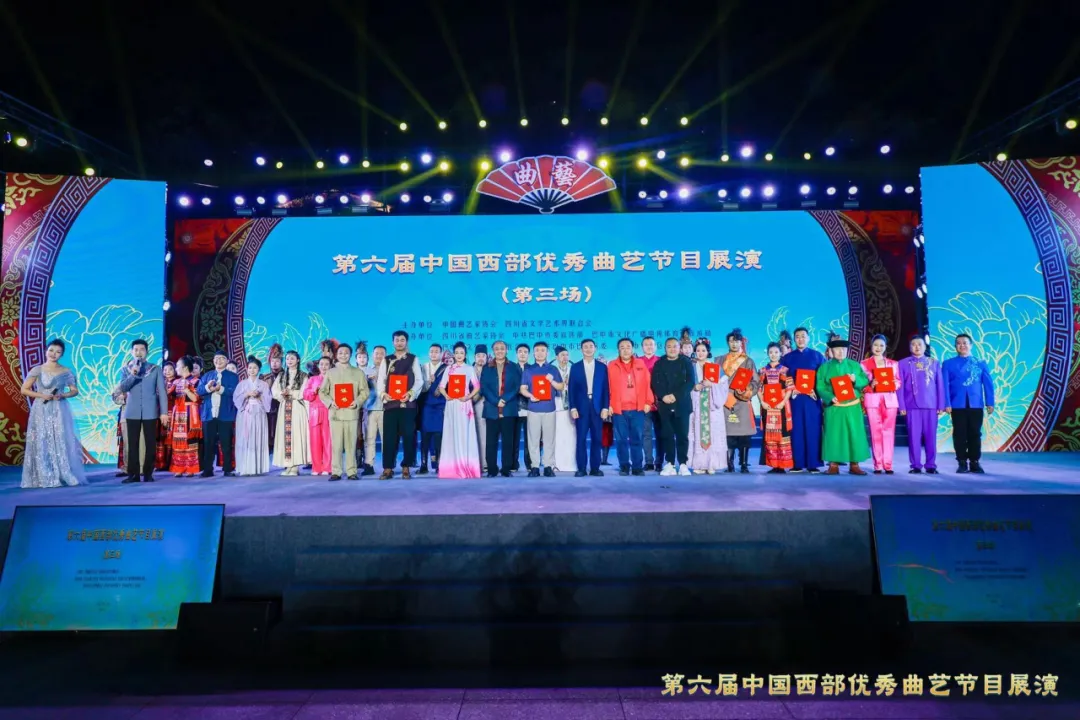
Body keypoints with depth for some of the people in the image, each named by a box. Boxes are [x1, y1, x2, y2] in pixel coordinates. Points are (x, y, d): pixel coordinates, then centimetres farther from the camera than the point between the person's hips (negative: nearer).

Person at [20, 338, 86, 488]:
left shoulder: (66, 372, 5)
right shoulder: (37, 370, 2)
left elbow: (75, 390, 10)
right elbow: (24, 390, 3)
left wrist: (63, 395, -9)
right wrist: (41, 395, -11)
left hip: (59, 411, 1)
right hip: (41, 411, -1)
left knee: (62, 442, -1)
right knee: (42, 443, -1)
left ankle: (63, 476, 5)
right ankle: (44, 478, 4)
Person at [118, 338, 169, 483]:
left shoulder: (156, 369, 5)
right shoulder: (126, 369, 8)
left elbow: (162, 391, 2)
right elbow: (122, 388, -6)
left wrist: (164, 412, -4)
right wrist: (133, 374, -21)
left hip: (150, 412, -1)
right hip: (132, 412, 1)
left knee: (150, 444, 1)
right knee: (132, 444, 2)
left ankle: (148, 474, 7)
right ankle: (133, 474, 6)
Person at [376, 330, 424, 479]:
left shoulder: (413, 359, 8)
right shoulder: (386, 360, 14)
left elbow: (419, 380, 1)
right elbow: (381, 380, 8)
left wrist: (410, 393, -15)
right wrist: (383, 393, -12)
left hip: (407, 403, -2)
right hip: (390, 403, 2)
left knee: (408, 436, -1)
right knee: (389, 436, 0)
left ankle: (406, 468, 7)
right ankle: (388, 468, 6)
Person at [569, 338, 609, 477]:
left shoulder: (602, 367, 9)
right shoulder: (575, 367, 7)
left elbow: (606, 388, 6)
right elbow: (571, 389, 4)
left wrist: (605, 407, -3)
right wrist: (573, 408, -5)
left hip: (597, 407, 1)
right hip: (581, 407, -1)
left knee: (597, 439, 3)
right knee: (580, 439, -1)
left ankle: (595, 468, 10)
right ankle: (581, 468, 5)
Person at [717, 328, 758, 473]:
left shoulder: (748, 361, 11)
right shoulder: (720, 360, 14)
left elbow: (755, 382, 5)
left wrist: (745, 390, -13)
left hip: (742, 403, 0)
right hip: (725, 402, 1)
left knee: (743, 434, -5)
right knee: (727, 433, -5)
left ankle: (744, 464, 1)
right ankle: (730, 464, -1)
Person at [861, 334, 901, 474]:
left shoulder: (893, 363, 15)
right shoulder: (865, 364, 8)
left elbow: (898, 381, 12)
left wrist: (894, 384, -9)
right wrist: (870, 384, -16)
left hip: (890, 400, 2)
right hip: (873, 400, -2)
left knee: (889, 431, -1)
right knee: (876, 432, -3)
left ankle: (888, 464, 3)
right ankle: (878, 465, 1)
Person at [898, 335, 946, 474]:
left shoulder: (934, 363, 9)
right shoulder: (903, 363, 5)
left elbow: (940, 385, 8)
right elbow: (900, 386, 3)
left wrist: (941, 405, 2)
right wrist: (902, 406, -3)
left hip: (931, 405, 1)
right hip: (912, 405, -1)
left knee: (931, 436, 2)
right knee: (914, 436, -1)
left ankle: (931, 465, 9)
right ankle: (916, 465, 5)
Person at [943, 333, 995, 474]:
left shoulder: (981, 363, 9)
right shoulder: (948, 364, 5)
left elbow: (988, 384, 6)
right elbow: (945, 385, 0)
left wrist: (990, 403, -2)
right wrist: (947, 404, -9)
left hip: (976, 405, 1)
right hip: (957, 405, -1)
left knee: (975, 434, 4)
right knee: (960, 434, 2)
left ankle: (975, 463, 12)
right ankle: (962, 463, 8)